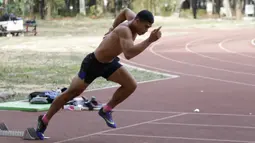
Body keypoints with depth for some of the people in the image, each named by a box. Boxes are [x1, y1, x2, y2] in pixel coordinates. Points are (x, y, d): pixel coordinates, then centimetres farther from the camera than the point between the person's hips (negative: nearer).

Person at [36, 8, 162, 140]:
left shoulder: (134, 19, -10)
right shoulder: (124, 30, -36)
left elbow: (126, 11, 15)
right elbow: (128, 54, -53)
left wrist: (113, 29, 22)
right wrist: (150, 40, -52)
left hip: (109, 62, 8)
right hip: (93, 63, -8)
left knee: (131, 85, -9)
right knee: (71, 93, 6)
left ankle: (106, 110, 11)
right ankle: (44, 120, 24)